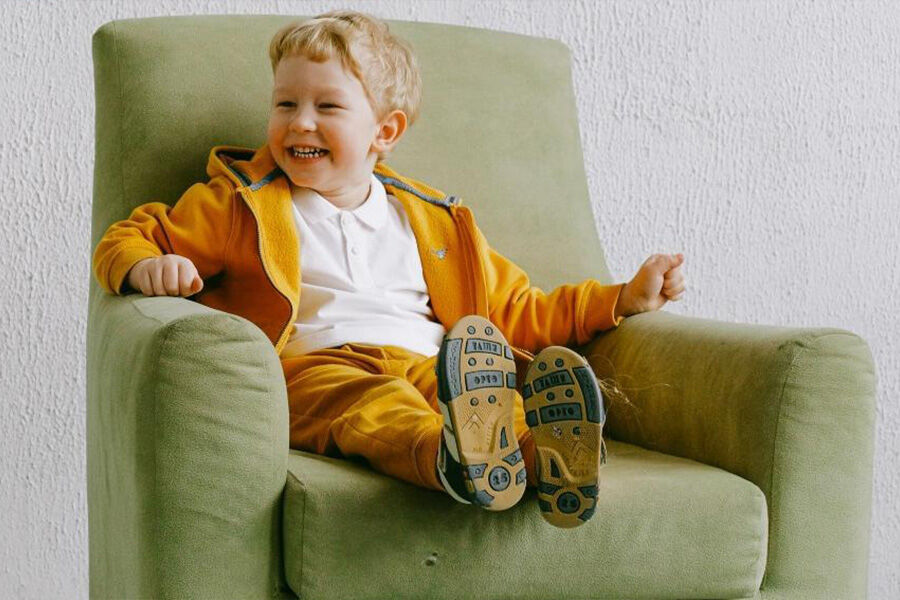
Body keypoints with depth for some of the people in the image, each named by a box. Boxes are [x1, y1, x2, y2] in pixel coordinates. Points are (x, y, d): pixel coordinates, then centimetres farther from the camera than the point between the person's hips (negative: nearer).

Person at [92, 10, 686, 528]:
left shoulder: (429, 220, 27)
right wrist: (147, 267, -7)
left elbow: (515, 312, 31)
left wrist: (625, 297, 22)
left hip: (427, 365, 3)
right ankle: (452, 456, -71)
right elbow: (129, 239, 19)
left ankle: (547, 453, -64)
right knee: (368, 404, -40)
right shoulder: (244, 205, 20)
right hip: (314, 367, -3)